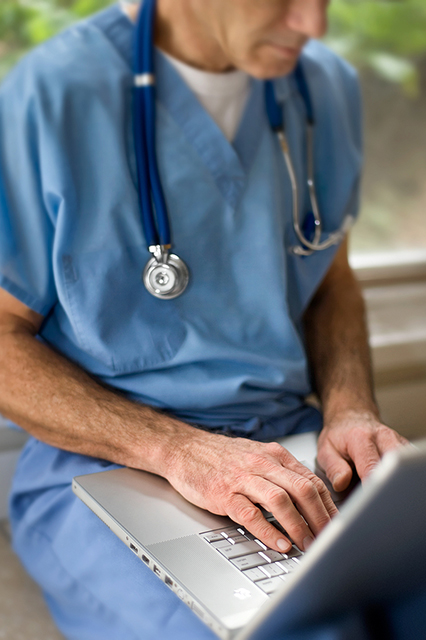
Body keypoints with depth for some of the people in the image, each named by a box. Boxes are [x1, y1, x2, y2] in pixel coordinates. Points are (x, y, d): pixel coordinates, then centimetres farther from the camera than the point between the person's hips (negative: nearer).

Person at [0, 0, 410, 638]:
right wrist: (176, 448, -20)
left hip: (290, 442, 5)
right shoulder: (53, 95, -11)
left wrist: (352, 412, -2)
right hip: (101, 462, -4)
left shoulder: (328, 87, 8)